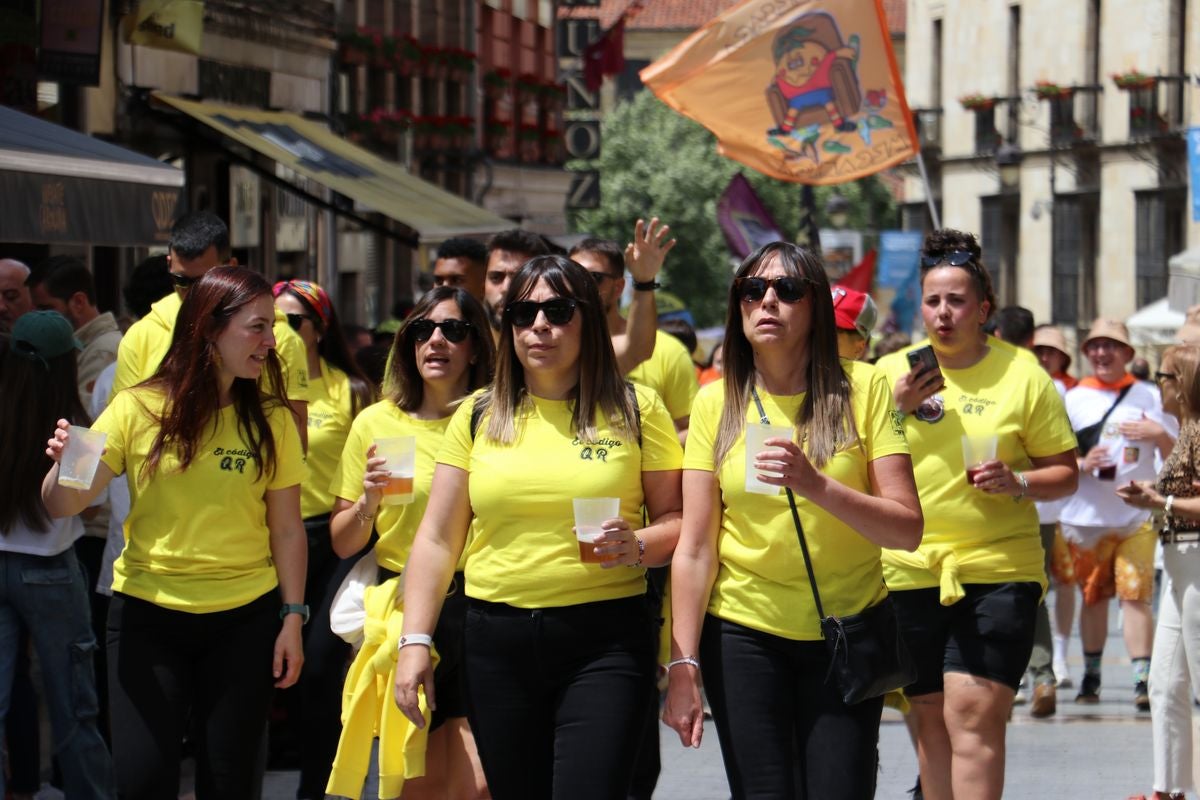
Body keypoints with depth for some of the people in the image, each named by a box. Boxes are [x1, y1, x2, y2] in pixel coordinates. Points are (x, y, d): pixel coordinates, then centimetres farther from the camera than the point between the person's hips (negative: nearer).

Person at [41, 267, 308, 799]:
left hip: (245, 619, 1)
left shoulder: (272, 422, 1)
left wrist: (293, 619, -1)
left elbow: (286, 528, 5)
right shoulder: (138, 410, -4)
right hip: (147, 617, -1)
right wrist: (65, 465, -28)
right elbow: (62, 506, -6)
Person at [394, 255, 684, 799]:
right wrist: (414, 641, 1)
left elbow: (676, 520, 5)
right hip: (497, 640, 3)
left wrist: (637, 546, -17)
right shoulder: (478, 416, 9)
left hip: (604, 638, -3)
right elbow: (437, 540, 9)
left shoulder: (636, 409, 4)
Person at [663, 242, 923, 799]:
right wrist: (683, 664, -8)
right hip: (744, 632, 1)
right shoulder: (717, 403, 1)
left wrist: (816, 484, -24)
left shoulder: (863, 389, -3)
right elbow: (695, 548, -2)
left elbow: (908, 528, -9)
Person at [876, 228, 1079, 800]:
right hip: (910, 574, 3)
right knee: (931, 719, 9)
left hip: (999, 571, -3)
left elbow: (1065, 473, 5)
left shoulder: (1022, 374, 2)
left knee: (973, 713, -14)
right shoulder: (890, 372, 7)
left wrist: (1018, 484, -14)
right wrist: (897, 408, -9)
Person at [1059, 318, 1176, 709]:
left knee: (1135, 595, -11)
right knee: (1093, 596, 8)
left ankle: (1143, 681, -14)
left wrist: (1160, 435, -12)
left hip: (1137, 517, -1)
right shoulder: (1074, 398, 8)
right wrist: (1082, 464, -13)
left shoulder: (1150, 397, 7)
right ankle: (1090, 676, 21)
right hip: (1086, 516, 1)